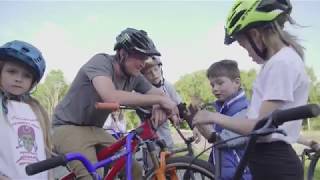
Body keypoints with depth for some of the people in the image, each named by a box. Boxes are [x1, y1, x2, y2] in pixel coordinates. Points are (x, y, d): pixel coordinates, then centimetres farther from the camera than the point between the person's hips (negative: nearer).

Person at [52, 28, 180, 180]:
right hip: (69, 127, -6)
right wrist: (159, 100, -35)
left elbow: (158, 94, 0)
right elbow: (111, 97, -41)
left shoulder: (134, 76, -5)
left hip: (95, 130, 7)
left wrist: (159, 106, -27)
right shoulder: (101, 62, -24)